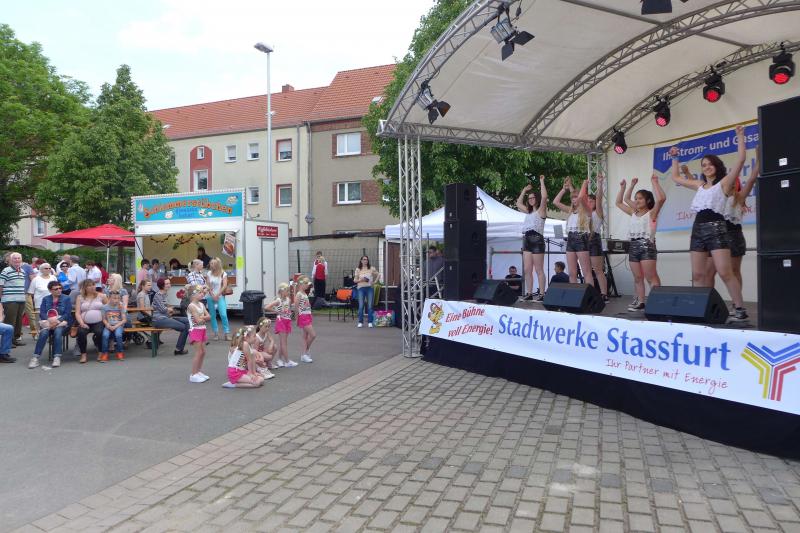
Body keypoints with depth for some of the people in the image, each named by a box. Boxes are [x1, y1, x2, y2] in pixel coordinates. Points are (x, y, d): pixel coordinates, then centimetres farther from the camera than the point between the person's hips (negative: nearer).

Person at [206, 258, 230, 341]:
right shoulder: (209, 273, 6)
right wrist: (212, 296, -7)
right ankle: (216, 333, 12)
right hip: (211, 297, 4)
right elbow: (208, 286, 3)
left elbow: (225, 286, -9)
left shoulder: (223, 274, -2)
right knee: (212, 315, 5)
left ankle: (226, 333, -8)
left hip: (220, 297, -3)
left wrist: (217, 295, -12)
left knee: (223, 315, -15)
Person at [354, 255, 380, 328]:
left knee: (370, 306, 0)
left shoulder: (371, 269, 6)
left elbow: (378, 275, 14)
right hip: (361, 288, 0)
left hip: (370, 288, 0)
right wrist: (361, 280, -12)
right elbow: (355, 280, 6)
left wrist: (374, 281, 2)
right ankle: (360, 322, 5)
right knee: (361, 306, -3)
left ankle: (370, 322, 6)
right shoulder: (358, 269, 6)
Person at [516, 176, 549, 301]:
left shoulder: (541, 210, 2)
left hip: (537, 239, -7)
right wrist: (524, 190, 31)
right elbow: (518, 203, 34)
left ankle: (542, 294, -5)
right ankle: (529, 293, 5)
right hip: (526, 239, 7)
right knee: (527, 270, 2)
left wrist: (541, 182, -4)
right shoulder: (528, 212, 22)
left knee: (539, 270, -7)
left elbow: (544, 197, -13)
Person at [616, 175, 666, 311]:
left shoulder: (651, 213, -2)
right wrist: (623, 187, 17)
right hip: (633, 246, 7)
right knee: (637, 278, 9)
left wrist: (655, 182, -13)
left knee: (651, 278, -9)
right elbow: (619, 202, 23)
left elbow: (661, 199, -20)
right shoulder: (634, 213, 16)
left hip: (647, 246, -7)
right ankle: (640, 301, 16)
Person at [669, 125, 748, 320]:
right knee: (698, 275, 3)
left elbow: (740, 160, -8)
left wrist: (740, 137, -4)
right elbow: (676, 178, 31)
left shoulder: (724, 183, 3)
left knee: (725, 273, -13)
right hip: (698, 229, 6)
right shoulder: (699, 185, 19)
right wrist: (676, 158, 30)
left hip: (716, 228, -6)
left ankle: (740, 308, -7)